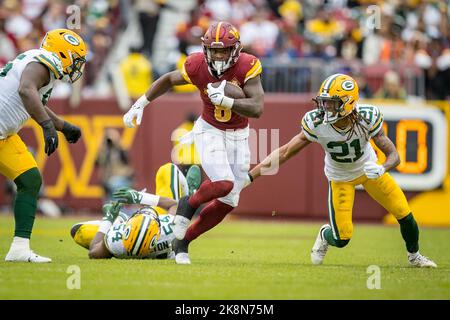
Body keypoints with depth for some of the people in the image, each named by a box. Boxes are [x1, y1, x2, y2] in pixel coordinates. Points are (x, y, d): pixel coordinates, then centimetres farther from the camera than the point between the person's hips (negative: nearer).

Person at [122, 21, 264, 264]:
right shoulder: (197, 65, -17)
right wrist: (140, 105, 4)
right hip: (210, 131, -2)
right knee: (223, 184, -27)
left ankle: (182, 241, 19)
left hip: (238, 135, 2)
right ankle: (189, 204, 3)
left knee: (228, 202, 3)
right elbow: (169, 80, 4)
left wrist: (224, 100, -40)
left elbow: (257, 109, -28)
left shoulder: (247, 67, -21)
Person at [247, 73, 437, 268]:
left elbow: (393, 155, -26)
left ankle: (414, 255, 33)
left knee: (404, 215, 0)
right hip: (340, 178, -1)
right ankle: (325, 236, 31)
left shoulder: (367, 118, -31)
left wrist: (381, 169, -50)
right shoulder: (315, 123, -30)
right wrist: (249, 176, -29)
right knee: (341, 239, -8)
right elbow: (285, 153, -24)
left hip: (369, 169, 1)